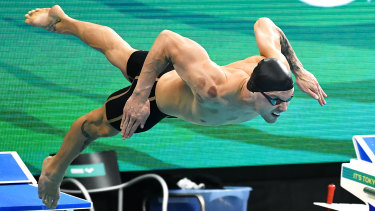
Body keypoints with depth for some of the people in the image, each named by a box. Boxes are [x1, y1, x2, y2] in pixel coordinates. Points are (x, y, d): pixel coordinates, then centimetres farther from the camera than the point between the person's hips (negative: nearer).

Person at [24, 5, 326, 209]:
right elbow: (168, 39, -42)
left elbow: (264, 24, -15)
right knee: (96, 125, 24)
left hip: (186, 73, 6)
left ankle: (62, 21, 61)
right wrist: (139, 96, -40)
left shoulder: (275, 69, -36)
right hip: (160, 89, -6)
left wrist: (299, 71, -13)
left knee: (118, 50, 34)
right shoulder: (212, 90, -52)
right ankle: (54, 170, 53)